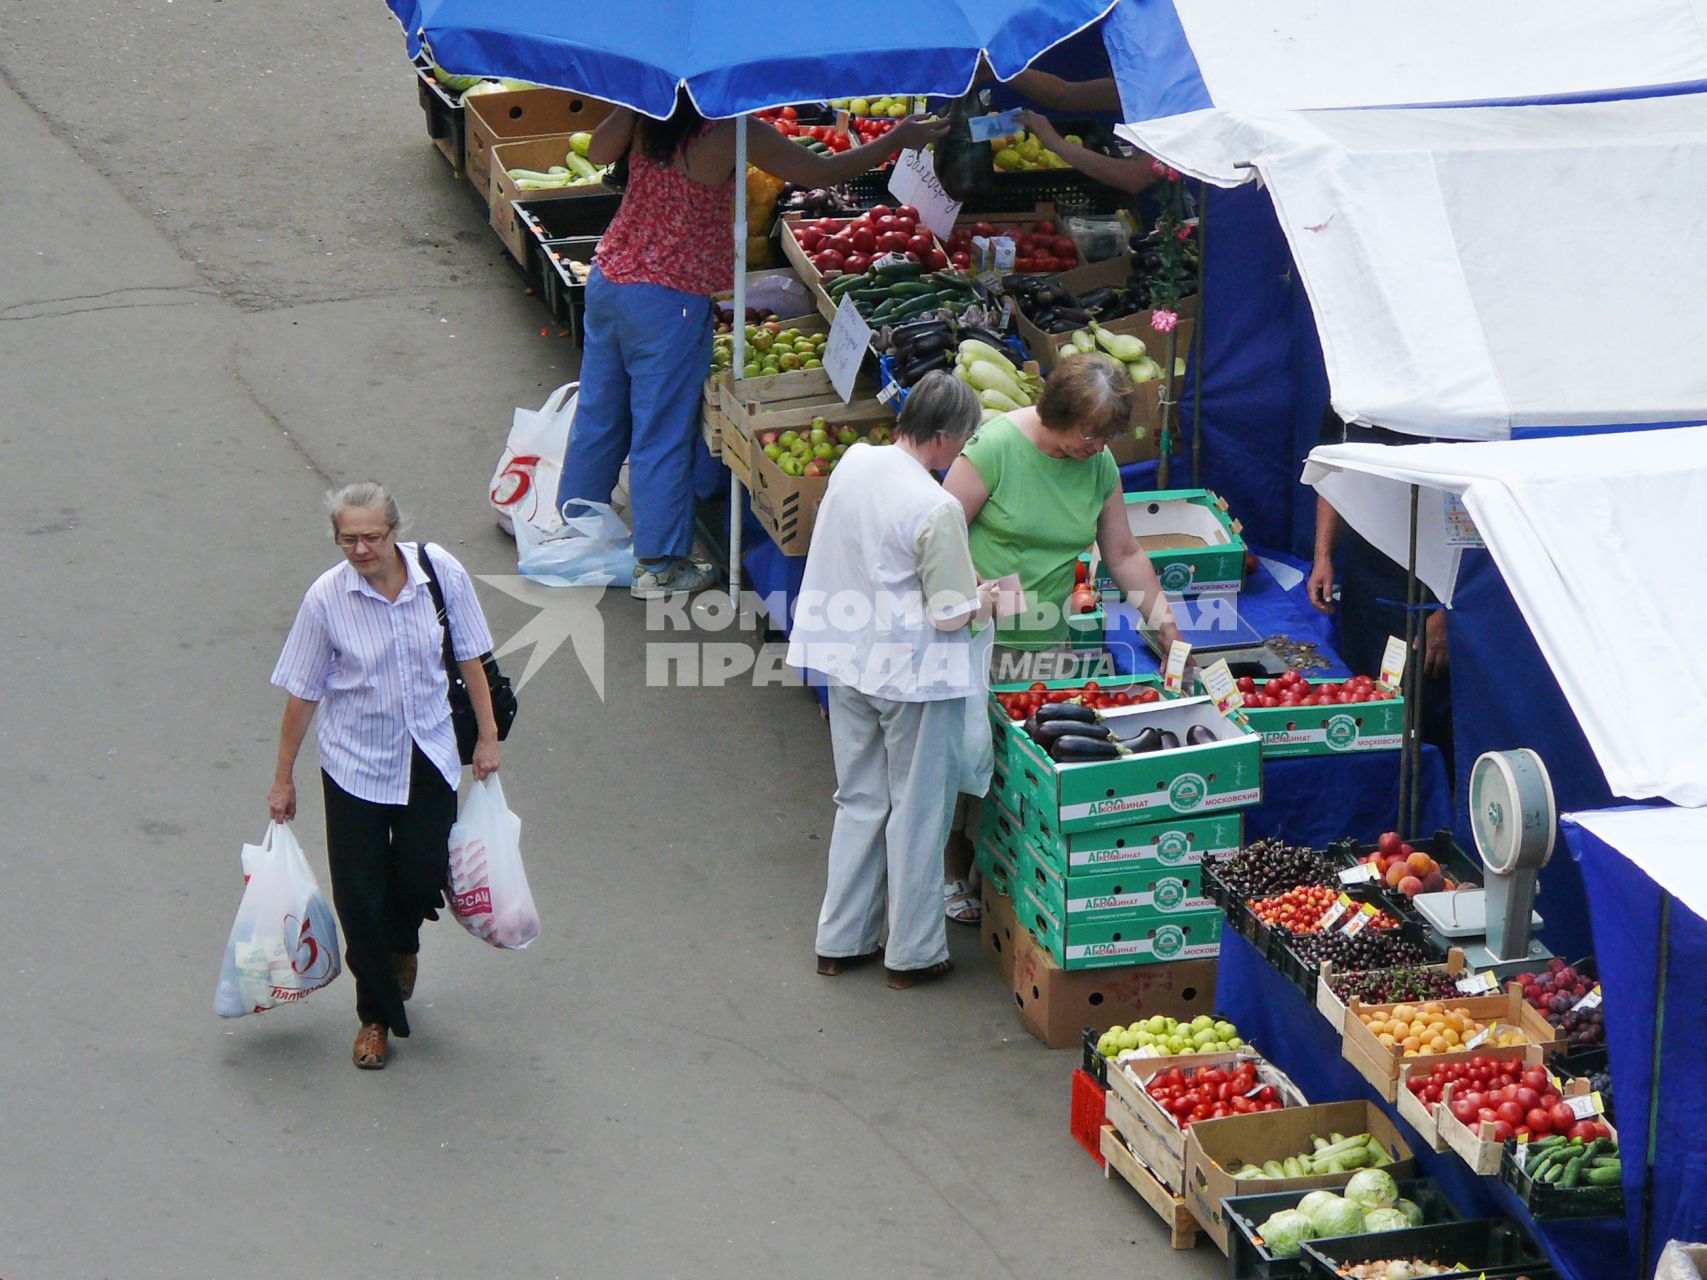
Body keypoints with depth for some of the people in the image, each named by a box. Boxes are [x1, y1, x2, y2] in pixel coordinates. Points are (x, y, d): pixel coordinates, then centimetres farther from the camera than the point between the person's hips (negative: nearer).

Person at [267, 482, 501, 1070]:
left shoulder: (441, 572, -13)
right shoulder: (326, 597, -16)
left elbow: (469, 657, 1)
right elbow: (302, 693, -7)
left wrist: (488, 736, 5)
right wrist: (283, 778, -1)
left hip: (429, 756, 1)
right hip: (355, 762, -1)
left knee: (422, 877, 4)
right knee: (361, 894, 2)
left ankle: (404, 942, 42)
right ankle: (376, 1016, 23)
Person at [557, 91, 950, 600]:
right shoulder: (731, 132, -19)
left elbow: (598, 152, 11)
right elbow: (821, 172, -14)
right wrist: (898, 139, -3)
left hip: (608, 277, 7)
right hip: (669, 303, -6)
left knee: (599, 411, 21)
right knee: (662, 431, 5)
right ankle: (659, 566, 15)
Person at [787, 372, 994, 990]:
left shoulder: (853, 464, -3)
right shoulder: (937, 509, -24)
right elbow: (951, 615, -20)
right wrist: (987, 600, 2)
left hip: (849, 662, 7)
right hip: (914, 674, -7)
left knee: (859, 801, 20)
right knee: (918, 811, 9)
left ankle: (840, 940, 28)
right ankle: (913, 953, 20)